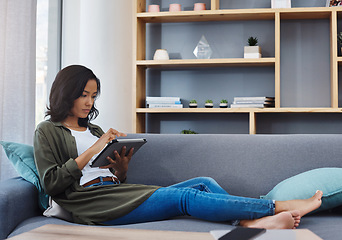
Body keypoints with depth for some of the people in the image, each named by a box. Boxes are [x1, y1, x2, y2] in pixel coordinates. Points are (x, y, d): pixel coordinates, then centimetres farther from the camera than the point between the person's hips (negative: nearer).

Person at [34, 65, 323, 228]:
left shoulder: (94, 130, 25)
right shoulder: (48, 131, 6)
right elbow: (51, 183, -8)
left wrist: (122, 168, -2)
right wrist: (92, 151, -11)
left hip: (115, 191, 8)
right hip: (92, 202, -7)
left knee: (204, 183, -10)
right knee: (185, 196, -20)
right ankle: (279, 206, -17)